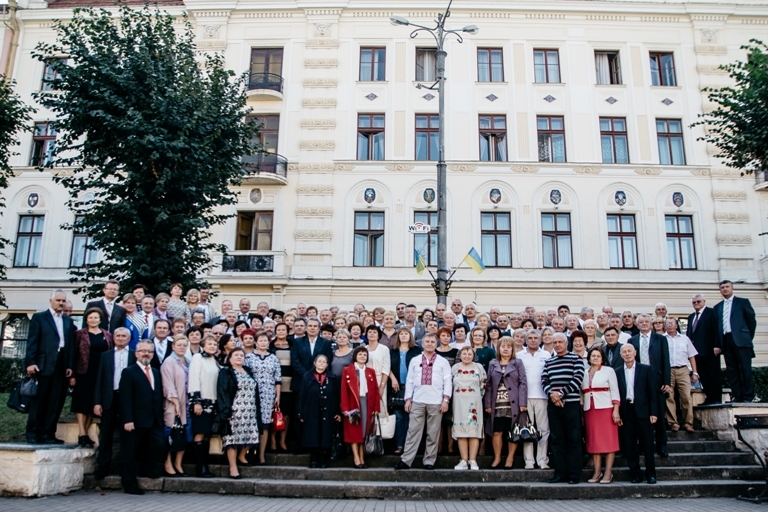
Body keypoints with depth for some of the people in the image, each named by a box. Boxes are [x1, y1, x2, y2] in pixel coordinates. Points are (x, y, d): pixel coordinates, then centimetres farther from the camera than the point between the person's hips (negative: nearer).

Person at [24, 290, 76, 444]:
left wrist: (70, 365, 5)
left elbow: (70, 344, 13)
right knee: (39, 401, 0)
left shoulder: (68, 321, 18)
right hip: (43, 365, -4)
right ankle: (32, 434, 7)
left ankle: (47, 434, 8)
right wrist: (30, 362, -12)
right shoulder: (39, 317, 6)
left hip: (61, 366, 4)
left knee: (55, 402, 3)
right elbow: (32, 341, -2)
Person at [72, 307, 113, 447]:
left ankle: (85, 433, 12)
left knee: (93, 403, 5)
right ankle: (82, 434, -2)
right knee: (82, 402, -3)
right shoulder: (80, 334, 2)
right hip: (84, 373, -3)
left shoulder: (107, 335, 10)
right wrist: (72, 375, -9)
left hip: (101, 374, 3)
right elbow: (74, 354, -2)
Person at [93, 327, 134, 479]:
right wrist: (97, 402, -1)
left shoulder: (135, 355, 4)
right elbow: (100, 379, 7)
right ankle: (102, 467, 10)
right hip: (110, 398, 2)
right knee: (105, 434, 3)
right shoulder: (106, 355, 12)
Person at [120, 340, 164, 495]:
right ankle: (130, 485, 13)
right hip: (135, 421, -5)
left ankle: (144, 469, 21)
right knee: (130, 453, 3)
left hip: (154, 420, 5)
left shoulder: (156, 373, 18)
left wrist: (160, 417, 7)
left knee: (157, 445, -5)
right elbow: (125, 399, -9)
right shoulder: (129, 372, -1)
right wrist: (127, 420, -17)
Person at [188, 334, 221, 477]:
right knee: (200, 434, -7)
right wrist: (196, 401, -17)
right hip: (200, 401, -6)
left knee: (207, 435, 7)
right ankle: (200, 467, -4)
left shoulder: (215, 361, 16)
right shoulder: (197, 358, -3)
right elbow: (193, 379, -10)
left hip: (212, 401, 6)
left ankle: (205, 465, 10)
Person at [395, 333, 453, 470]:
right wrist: (408, 399, 4)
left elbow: (447, 382, 2)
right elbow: (410, 380, 10)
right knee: (413, 431, 0)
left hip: (436, 402, -1)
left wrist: (446, 399, -8)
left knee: (433, 433, 4)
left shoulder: (443, 362, 7)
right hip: (417, 401, 1)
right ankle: (406, 460, 2)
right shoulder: (414, 361, 12)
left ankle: (429, 461, 12)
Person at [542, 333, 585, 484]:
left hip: (571, 403, -4)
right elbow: (544, 380, 8)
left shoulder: (576, 359, 2)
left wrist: (561, 393, -14)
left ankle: (574, 474, 5)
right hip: (553, 405, 4)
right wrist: (551, 393, -12)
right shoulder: (548, 362, 15)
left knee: (574, 439, -1)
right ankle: (560, 473, 11)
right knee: (557, 439, 6)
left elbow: (578, 379, -9)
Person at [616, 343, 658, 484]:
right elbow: (616, 394, 5)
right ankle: (635, 474, 13)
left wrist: (654, 413, -6)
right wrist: (617, 414, -2)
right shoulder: (618, 372, 7)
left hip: (642, 411, -2)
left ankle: (651, 474, 15)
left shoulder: (646, 369, 3)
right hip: (626, 413, 2)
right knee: (629, 446, 5)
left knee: (647, 445, 3)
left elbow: (653, 392, 0)